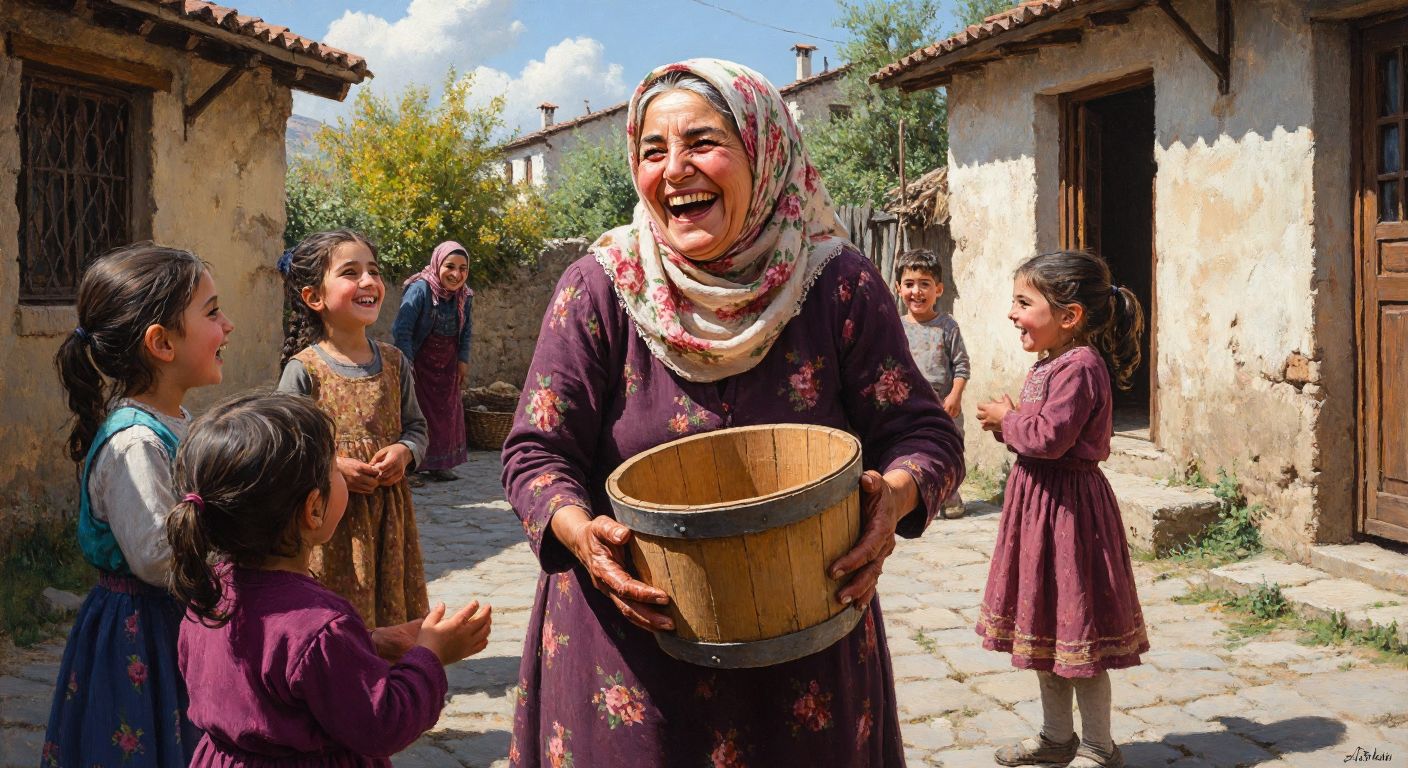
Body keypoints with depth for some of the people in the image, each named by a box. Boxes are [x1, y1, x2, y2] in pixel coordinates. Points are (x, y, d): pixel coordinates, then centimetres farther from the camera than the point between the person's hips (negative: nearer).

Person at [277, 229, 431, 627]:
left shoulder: (393, 362, 6)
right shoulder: (304, 370, -8)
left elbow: (416, 426, 15)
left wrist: (404, 452, -6)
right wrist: (331, 467, -18)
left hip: (387, 515, 4)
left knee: (391, 613, 12)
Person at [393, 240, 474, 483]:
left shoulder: (465, 296, -4)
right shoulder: (420, 289, -21)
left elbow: (466, 331, 11)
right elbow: (401, 330, -20)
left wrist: (463, 360, 5)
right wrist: (406, 365, -21)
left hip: (447, 366, 6)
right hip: (419, 361, -6)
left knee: (447, 412, 10)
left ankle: (439, 464, 22)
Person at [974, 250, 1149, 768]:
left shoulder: (1080, 366, -19)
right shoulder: (1049, 364, 12)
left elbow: (1050, 436, -27)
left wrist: (1006, 420, -11)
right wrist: (1006, 421, -1)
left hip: (1067, 506, -10)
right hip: (1038, 500, 10)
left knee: (1077, 627, 0)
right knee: (1045, 621, 18)